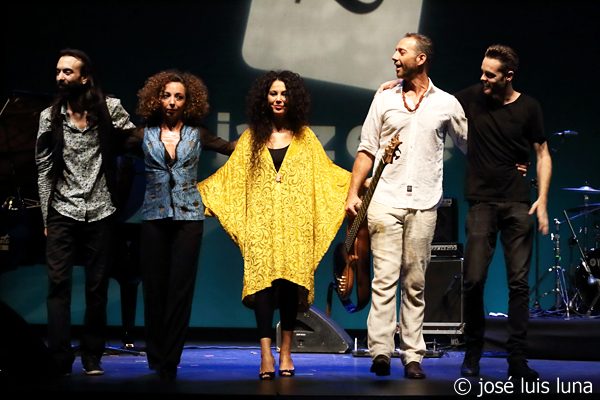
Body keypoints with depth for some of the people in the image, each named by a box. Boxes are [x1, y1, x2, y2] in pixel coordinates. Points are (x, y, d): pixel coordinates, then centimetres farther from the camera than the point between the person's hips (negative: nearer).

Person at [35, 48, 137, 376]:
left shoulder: (110, 110, 1)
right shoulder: (50, 117, 5)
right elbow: (44, 169, 6)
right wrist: (46, 217, 2)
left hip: (100, 212, 0)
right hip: (62, 213, 0)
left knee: (97, 287, 4)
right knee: (58, 284, -7)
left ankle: (92, 357, 13)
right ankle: (60, 359, -6)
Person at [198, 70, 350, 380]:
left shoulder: (304, 136, 13)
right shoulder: (252, 137, 13)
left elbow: (326, 172, 13)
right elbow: (229, 176, 12)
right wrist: (195, 192, 5)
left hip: (295, 223, 0)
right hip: (262, 222, 0)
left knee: (291, 282, -4)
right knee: (263, 280, -12)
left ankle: (285, 353, 8)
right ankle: (266, 354, -14)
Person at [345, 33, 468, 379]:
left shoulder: (447, 104, 8)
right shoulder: (384, 99, 11)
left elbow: (470, 145, 17)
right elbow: (367, 151, 10)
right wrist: (353, 193, 3)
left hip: (424, 204, 0)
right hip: (386, 201, 0)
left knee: (415, 283, 3)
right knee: (385, 278, -7)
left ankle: (413, 357, 6)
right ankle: (380, 351, -10)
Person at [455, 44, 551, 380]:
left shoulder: (528, 107, 0)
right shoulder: (473, 97, 3)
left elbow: (542, 154, 4)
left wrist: (542, 199, -5)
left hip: (518, 204, 0)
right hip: (482, 202, 1)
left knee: (519, 282, 0)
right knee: (474, 279, -6)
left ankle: (518, 359, 5)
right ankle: (473, 353, 11)